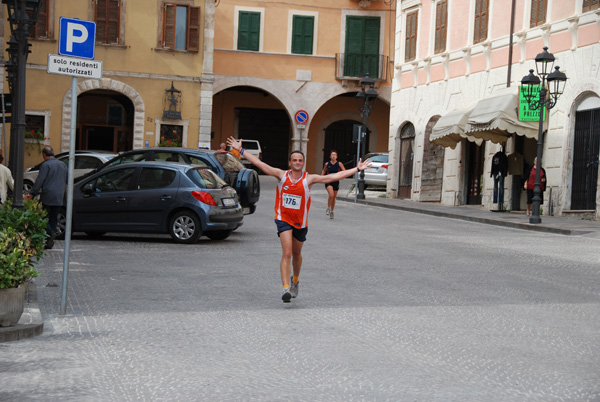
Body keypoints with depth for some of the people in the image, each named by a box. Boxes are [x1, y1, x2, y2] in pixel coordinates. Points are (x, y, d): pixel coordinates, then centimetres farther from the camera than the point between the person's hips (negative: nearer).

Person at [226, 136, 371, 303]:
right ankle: (286, 288, -19)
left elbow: (335, 176, -7)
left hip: (300, 222, 2)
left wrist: (357, 169, -10)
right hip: (283, 219, -1)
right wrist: (240, 150, -5)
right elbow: (259, 163, -3)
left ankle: (295, 280, 45)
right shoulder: (282, 175, -5)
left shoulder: (309, 179, -7)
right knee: (287, 253, -15)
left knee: (296, 254, 18)